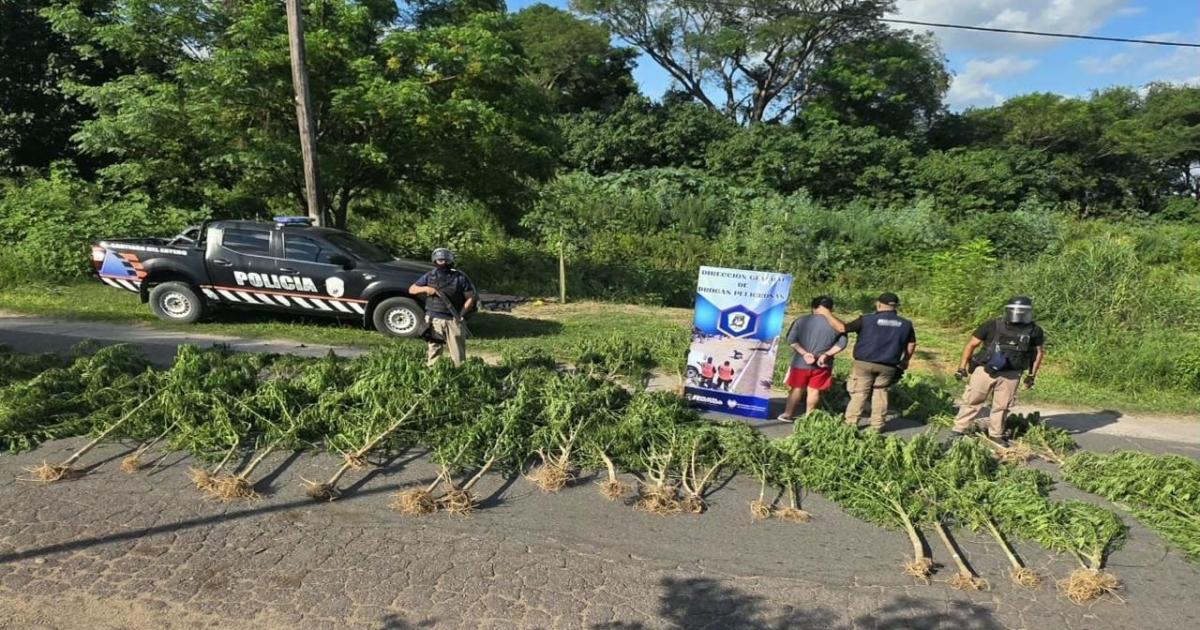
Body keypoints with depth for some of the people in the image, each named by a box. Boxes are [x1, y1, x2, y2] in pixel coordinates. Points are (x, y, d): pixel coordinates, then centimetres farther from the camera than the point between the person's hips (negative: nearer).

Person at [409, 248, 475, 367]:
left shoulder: (460, 277, 0)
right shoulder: (429, 276, 7)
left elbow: (470, 297, 0)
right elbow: (412, 289, 12)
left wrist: (461, 314, -12)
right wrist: (426, 289, -8)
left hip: (454, 320, -1)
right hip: (434, 320, 2)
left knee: (458, 352, 0)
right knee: (433, 351, 6)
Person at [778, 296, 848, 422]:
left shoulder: (802, 321, -4)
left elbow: (791, 340, -11)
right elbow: (842, 343, -6)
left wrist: (804, 353, -13)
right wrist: (826, 354, -9)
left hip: (801, 363, 0)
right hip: (822, 364, 0)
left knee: (797, 389, 11)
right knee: (814, 390, 11)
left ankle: (787, 414, 18)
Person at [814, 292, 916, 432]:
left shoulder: (867, 320, -10)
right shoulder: (906, 324, 4)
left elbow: (842, 327, -10)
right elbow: (911, 345, 15)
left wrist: (827, 314, 1)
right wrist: (905, 361, 30)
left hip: (864, 363, -3)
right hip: (888, 367, 3)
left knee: (859, 394, 4)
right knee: (880, 393, 13)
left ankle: (850, 424, 7)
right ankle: (877, 426, 14)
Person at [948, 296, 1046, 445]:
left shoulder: (1034, 331, -1)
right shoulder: (993, 326, -8)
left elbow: (1039, 352, 14)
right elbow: (971, 345, -2)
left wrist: (1032, 375, 11)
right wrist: (962, 367, -4)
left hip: (1010, 375, 2)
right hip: (984, 370, -2)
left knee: (1002, 406, 11)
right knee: (972, 401, 3)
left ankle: (996, 435, 25)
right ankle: (959, 431, 10)